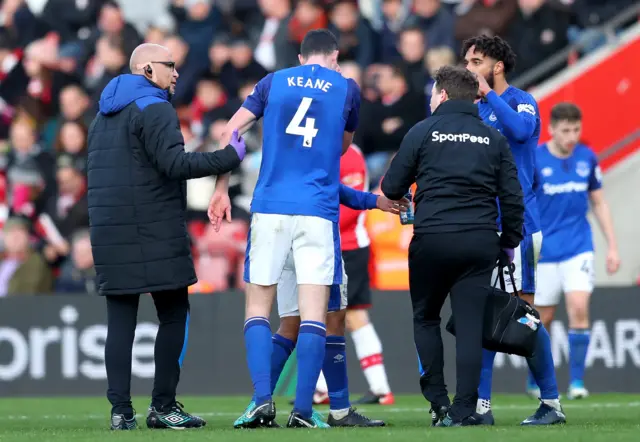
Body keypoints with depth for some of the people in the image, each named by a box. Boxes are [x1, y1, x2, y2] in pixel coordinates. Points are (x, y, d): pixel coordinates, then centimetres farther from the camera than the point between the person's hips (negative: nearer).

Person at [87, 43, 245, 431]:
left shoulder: (105, 115, 20)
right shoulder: (154, 109, -8)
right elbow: (174, 163, -19)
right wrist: (229, 158, -14)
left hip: (110, 231, 8)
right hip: (154, 231, -8)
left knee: (120, 319, 4)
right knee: (174, 315, 1)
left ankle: (121, 410, -1)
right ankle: (163, 406, -2)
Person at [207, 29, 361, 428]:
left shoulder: (274, 82, 12)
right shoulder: (347, 88, 8)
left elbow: (232, 131, 8)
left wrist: (222, 188, 13)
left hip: (270, 206, 1)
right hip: (319, 210, -1)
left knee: (258, 307, 9)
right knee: (314, 313, -2)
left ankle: (263, 398, -7)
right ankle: (303, 410, -9)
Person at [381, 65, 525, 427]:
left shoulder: (423, 132, 2)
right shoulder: (494, 139, 10)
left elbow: (391, 189, 4)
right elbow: (512, 196, 6)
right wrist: (510, 242, 16)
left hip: (432, 238, -2)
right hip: (481, 242, 2)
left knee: (426, 318, 16)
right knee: (470, 323, 2)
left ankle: (438, 402, 7)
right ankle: (464, 409, -5)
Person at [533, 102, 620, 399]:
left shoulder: (587, 158, 1)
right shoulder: (533, 160, -9)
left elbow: (599, 203, 11)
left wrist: (612, 246, 8)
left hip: (578, 249, 1)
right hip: (544, 252, -1)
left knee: (579, 308, -16)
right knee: (543, 319, 6)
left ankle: (577, 381, -11)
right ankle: (535, 382, 25)